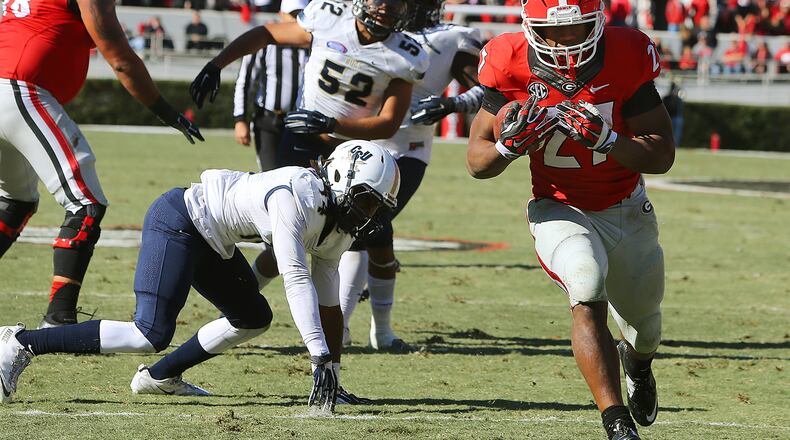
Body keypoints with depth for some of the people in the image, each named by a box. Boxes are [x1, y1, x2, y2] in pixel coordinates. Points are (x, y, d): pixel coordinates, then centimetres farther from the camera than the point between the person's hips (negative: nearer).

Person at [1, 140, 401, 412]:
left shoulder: (337, 230, 3)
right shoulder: (294, 199, -26)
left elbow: (327, 304, 9)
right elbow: (296, 281, -31)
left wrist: (330, 374, 8)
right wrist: (321, 357, -31)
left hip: (208, 241, 10)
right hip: (178, 222, -10)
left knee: (254, 319, 15)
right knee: (151, 335, -17)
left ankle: (159, 376, 23)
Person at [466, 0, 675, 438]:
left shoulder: (626, 58, -18)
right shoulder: (510, 65, -17)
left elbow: (662, 156, -15)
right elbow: (477, 163, -8)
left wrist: (605, 139, -33)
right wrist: (510, 144, -30)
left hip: (627, 209, 2)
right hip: (560, 211, -2)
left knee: (643, 324, 20)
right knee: (587, 297, -32)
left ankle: (637, 361, 59)